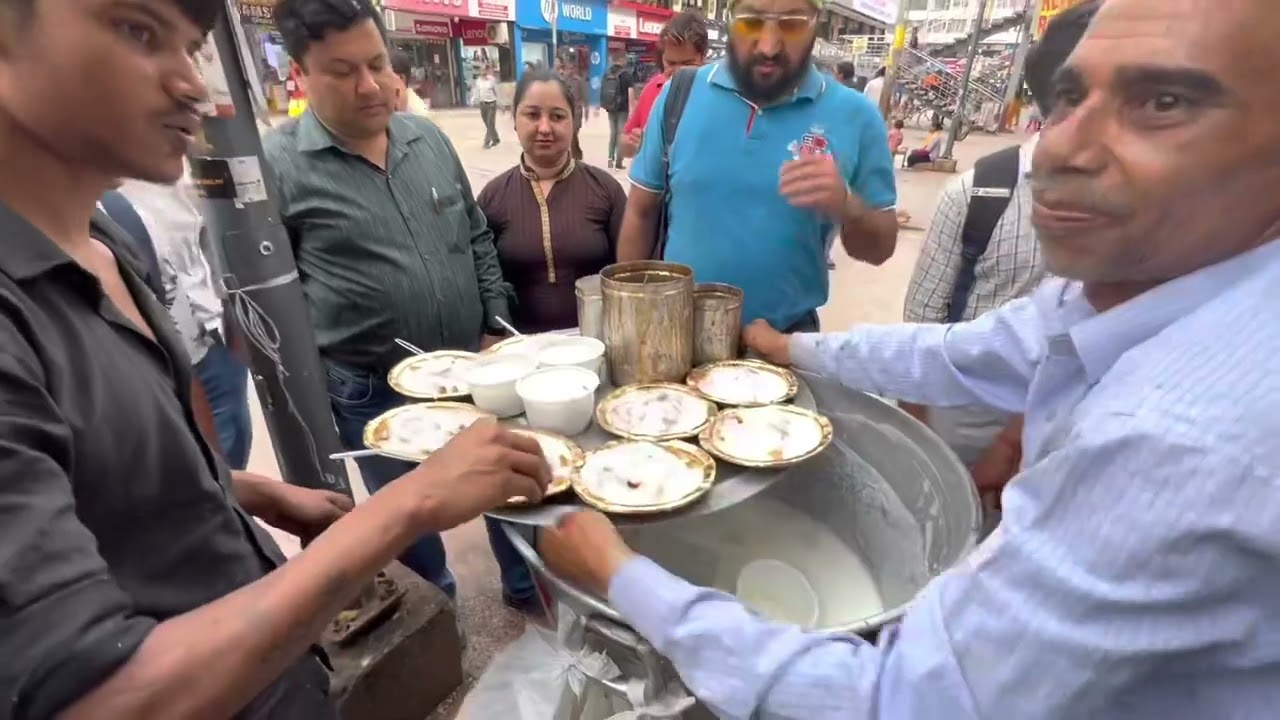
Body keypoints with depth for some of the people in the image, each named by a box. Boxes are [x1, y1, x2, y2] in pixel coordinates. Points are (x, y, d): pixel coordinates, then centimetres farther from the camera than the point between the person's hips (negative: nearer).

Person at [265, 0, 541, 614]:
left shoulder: (429, 139, 3)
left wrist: (496, 327, 5)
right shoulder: (278, 167, -11)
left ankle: (527, 585, 46)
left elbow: (478, 239, 10)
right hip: (374, 391, -3)